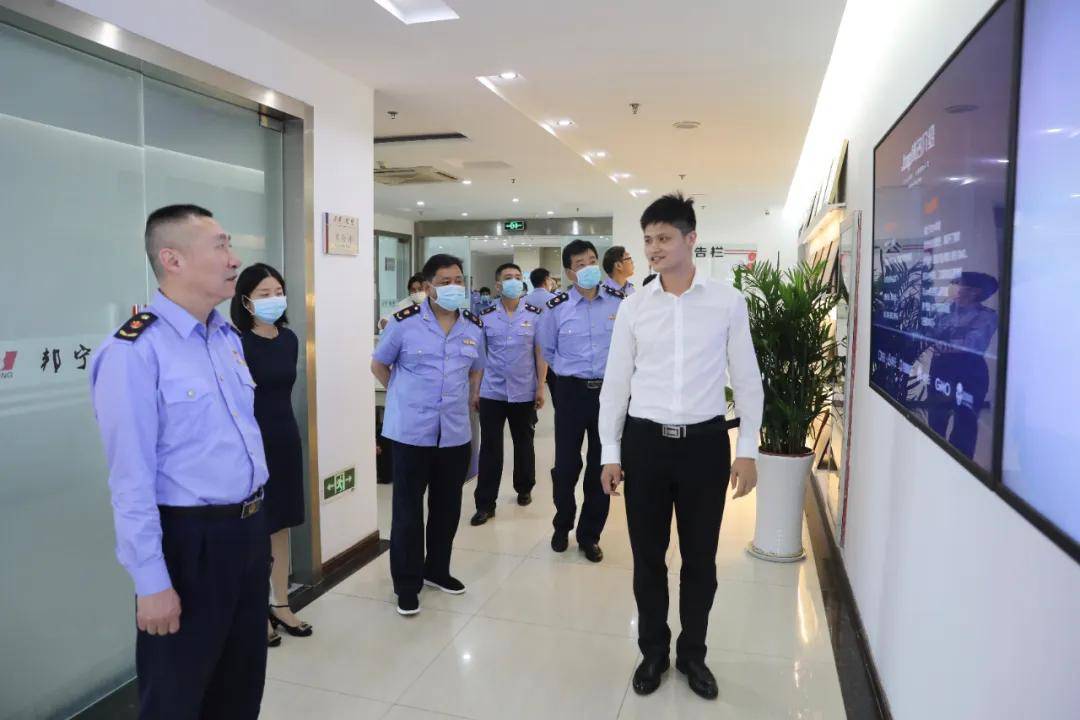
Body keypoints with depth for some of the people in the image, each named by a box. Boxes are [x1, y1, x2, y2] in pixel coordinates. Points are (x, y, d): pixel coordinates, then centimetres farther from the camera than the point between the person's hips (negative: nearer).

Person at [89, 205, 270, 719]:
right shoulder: (134, 351, -18)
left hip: (249, 528, 7)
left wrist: (255, 521, 16)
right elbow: (131, 479, -19)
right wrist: (152, 582, -17)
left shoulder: (229, 338, 7)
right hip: (191, 540, -7)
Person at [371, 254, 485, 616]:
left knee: (447, 506, 15)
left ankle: (437, 570, 34)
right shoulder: (404, 322, -8)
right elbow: (379, 365, 5)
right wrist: (404, 398, 6)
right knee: (408, 509, 5)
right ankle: (407, 584, 19)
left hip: (456, 432, 4)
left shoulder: (474, 327, 5)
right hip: (411, 431, -4)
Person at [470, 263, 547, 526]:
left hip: (524, 392, 0)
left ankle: (524, 489, 34)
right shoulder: (485, 316, 2)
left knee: (523, 444, 15)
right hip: (492, 392, 0)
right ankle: (485, 504, 8)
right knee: (490, 447, 1)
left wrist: (541, 387, -3)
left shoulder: (535, 314, 0)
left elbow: (540, 353, 1)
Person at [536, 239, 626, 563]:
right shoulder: (556, 308, -3)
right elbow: (547, 350, 13)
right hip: (572, 391, -1)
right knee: (566, 464, 4)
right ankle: (562, 527, 29)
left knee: (602, 464, 9)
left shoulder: (620, 302, -3)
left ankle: (589, 535, 26)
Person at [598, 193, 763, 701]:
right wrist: (610, 452, 3)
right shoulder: (634, 306, 1)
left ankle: (692, 653, 35)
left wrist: (748, 449, -1)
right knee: (647, 555, 12)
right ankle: (653, 651, 34)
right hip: (644, 441, 1)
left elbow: (747, 378, 2)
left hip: (706, 442, -1)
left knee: (700, 557, 12)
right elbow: (616, 382, 5)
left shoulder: (728, 301, -2)